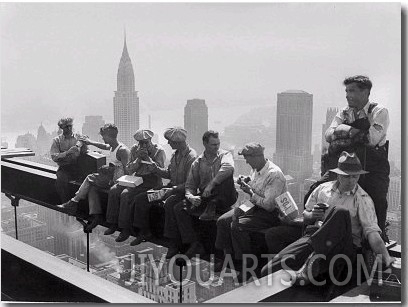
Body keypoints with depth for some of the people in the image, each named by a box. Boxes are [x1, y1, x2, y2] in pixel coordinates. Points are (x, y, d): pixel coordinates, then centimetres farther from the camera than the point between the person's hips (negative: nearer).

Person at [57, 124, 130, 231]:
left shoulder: (122, 150, -16)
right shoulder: (112, 147, 13)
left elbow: (127, 170, -20)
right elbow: (104, 146, 37)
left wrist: (110, 168, -21)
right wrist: (90, 142, 39)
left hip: (116, 179, -9)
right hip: (110, 177, 9)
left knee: (90, 179, -13)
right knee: (91, 188, -10)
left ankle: (74, 202, -2)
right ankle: (96, 215, -15)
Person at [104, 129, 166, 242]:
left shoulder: (159, 151, -6)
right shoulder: (134, 149, 8)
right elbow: (129, 170, 6)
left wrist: (147, 157, -20)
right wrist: (138, 158, -11)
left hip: (151, 181, -6)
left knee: (126, 194, -27)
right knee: (113, 190, -14)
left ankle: (126, 229, -19)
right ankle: (113, 223, -4)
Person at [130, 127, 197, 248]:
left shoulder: (191, 157, -18)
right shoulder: (175, 154, 11)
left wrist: (173, 189, -29)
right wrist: (155, 168, 2)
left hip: (182, 192, -9)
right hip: (171, 188, 9)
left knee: (169, 203, -40)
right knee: (140, 198, 1)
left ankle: (174, 242, -29)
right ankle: (144, 232, 14)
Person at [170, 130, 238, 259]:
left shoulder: (225, 155, 0)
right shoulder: (197, 163, 10)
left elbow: (228, 167, -26)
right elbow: (190, 185, 9)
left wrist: (211, 185, -30)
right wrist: (191, 197, -15)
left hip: (223, 199, -3)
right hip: (203, 198, 4)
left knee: (226, 175, -30)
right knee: (179, 208, -17)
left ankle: (213, 207, -21)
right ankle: (194, 244, -16)